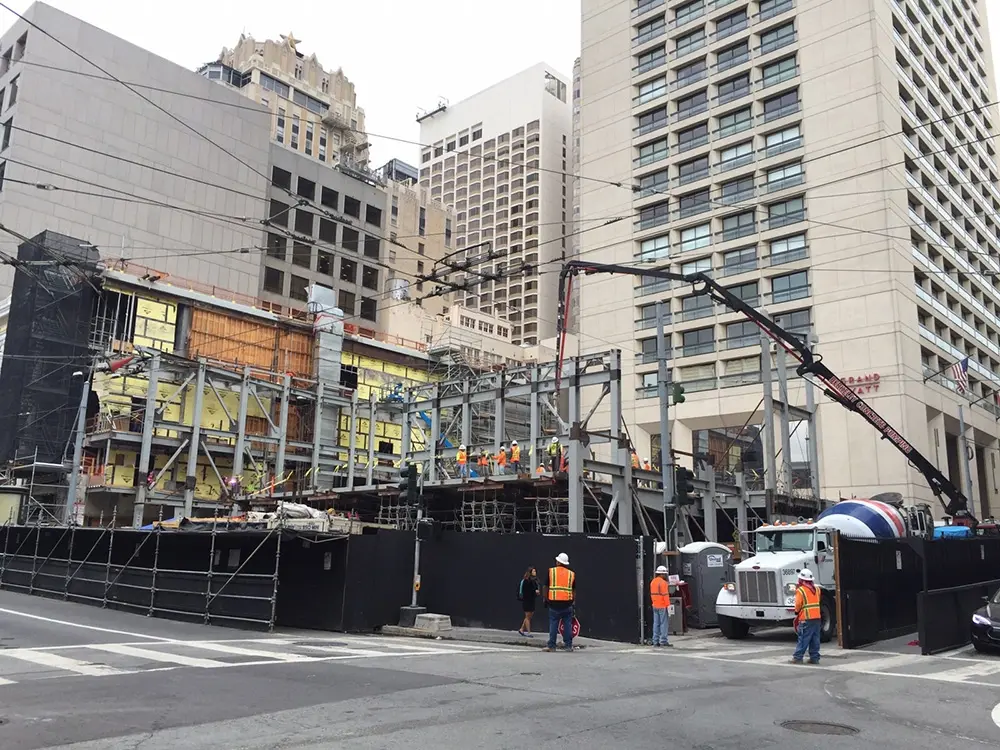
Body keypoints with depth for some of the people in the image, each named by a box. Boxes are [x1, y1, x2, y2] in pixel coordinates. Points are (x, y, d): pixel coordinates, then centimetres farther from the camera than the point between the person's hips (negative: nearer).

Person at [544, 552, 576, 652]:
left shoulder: (551, 571, 2)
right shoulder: (572, 574, 7)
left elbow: (546, 587, 5)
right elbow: (574, 590, 9)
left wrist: (545, 599, 14)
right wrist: (573, 601, 16)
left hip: (554, 603, -1)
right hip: (567, 603, 1)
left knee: (553, 625, 4)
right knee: (568, 625, 7)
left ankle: (551, 646, 4)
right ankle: (569, 645, 8)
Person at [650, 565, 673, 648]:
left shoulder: (652, 582, 12)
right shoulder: (663, 582, -14)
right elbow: (665, 594, -18)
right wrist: (668, 605, -15)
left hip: (655, 606, 8)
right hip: (662, 606, -8)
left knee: (656, 623, 8)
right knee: (664, 623, -4)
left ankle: (656, 641, 9)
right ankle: (663, 641, -5)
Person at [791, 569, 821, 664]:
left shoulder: (800, 590, -10)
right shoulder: (817, 589, 10)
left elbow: (798, 604, -10)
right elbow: (817, 601, 16)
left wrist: (796, 612, 8)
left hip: (806, 618, -6)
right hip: (817, 617, 6)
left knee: (803, 639, -4)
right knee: (815, 639, 10)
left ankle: (797, 657, -3)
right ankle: (814, 658, 12)